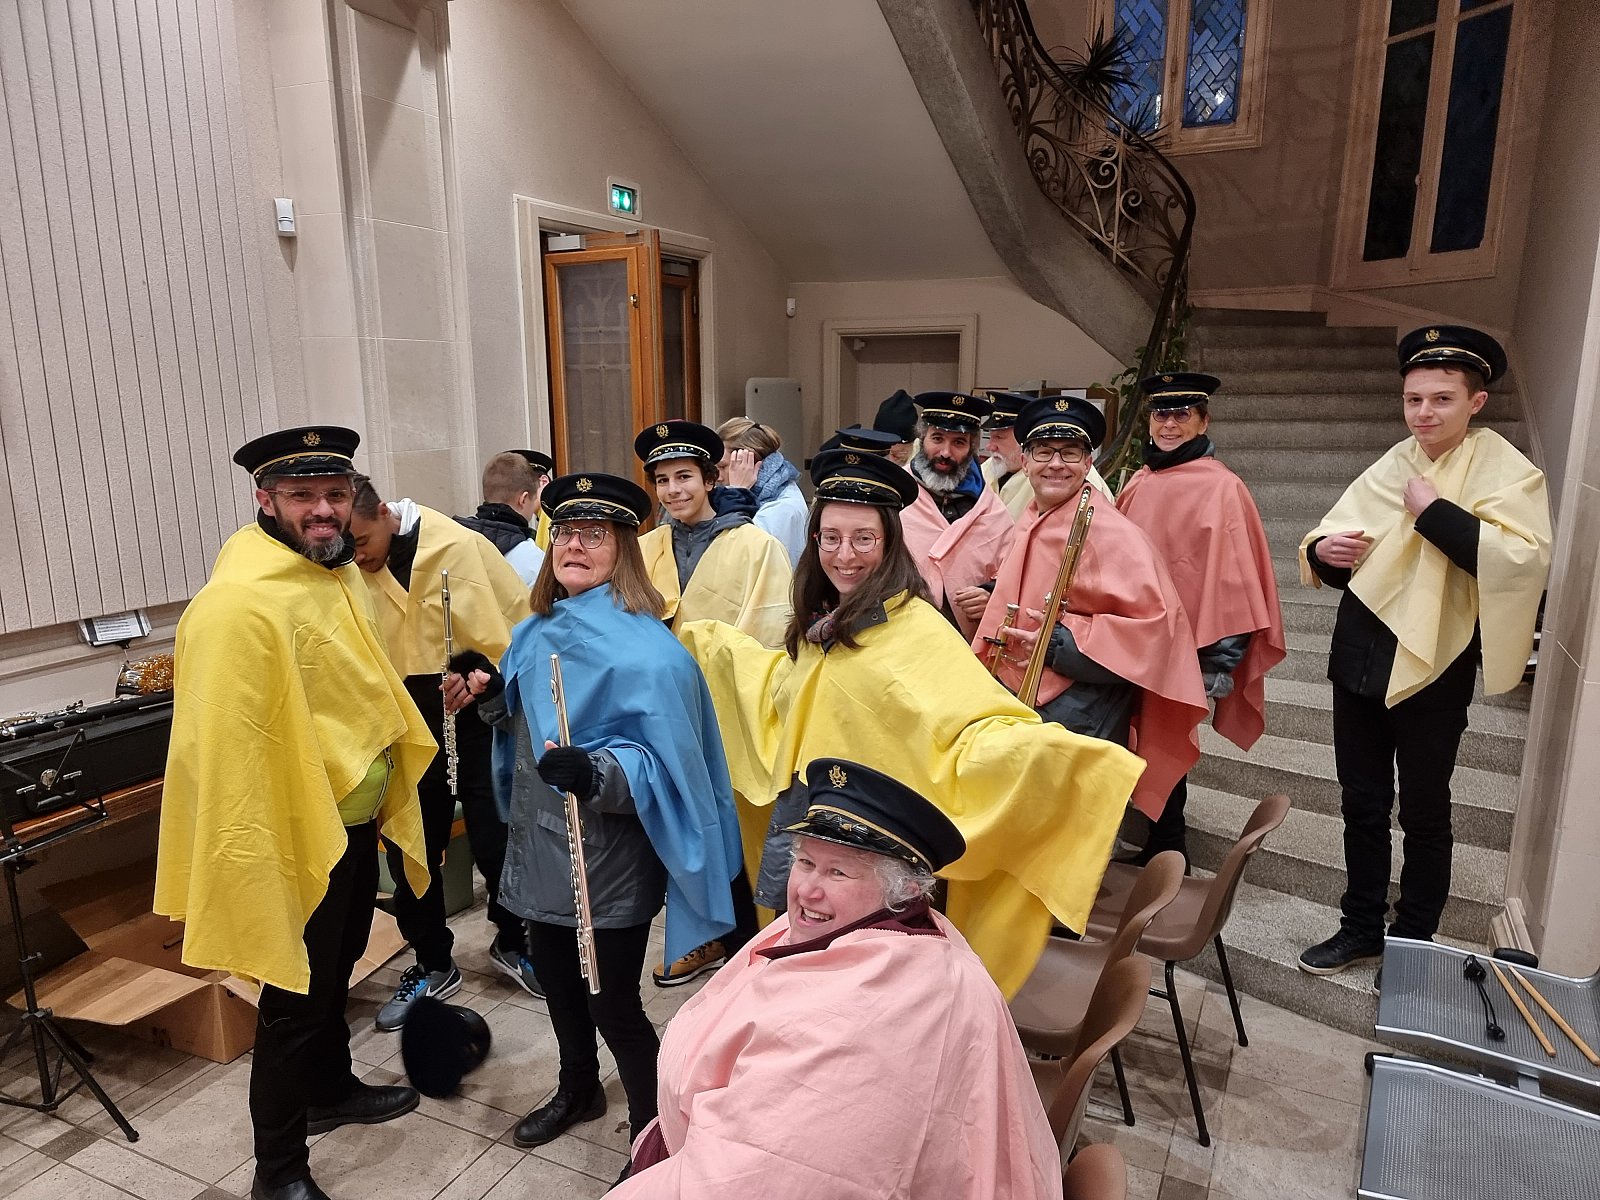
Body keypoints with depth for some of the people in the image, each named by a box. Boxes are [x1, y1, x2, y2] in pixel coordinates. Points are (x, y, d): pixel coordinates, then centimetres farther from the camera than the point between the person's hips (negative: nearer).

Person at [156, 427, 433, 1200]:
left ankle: (331, 1091, 49)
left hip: (355, 822, 9)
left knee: (336, 972, 26)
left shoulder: (338, 572, 4)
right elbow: (222, 746, -27)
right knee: (296, 998, 8)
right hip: (297, 837, -9)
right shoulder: (239, 603, -26)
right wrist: (245, 867, -25)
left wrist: (385, 798, 18)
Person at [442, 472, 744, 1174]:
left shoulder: (644, 649, -20)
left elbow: (663, 764, -24)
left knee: (611, 1004, 5)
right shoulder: (536, 631, 4)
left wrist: (597, 773, -40)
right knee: (557, 980, 25)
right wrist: (491, 694, 0)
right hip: (541, 843, 8)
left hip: (607, 859, -8)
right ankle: (577, 1091, 52)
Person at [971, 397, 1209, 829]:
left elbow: (1154, 624, -21)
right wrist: (989, 600, 8)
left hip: (1080, 717, -8)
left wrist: (1060, 644, -24)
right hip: (1016, 705, 8)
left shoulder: (1109, 531, -16)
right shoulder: (1029, 525, 9)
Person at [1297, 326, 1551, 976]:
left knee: (1423, 817, 9)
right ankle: (1361, 929, 32)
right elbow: (1331, 548, 13)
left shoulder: (1505, 471, -7)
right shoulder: (1391, 466, 9)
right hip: (1360, 656, 5)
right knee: (1362, 804, 15)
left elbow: (1524, 558, -24)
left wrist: (1434, 511, -22)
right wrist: (1324, 551, -9)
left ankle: (1413, 945, 28)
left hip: (1434, 668, -5)